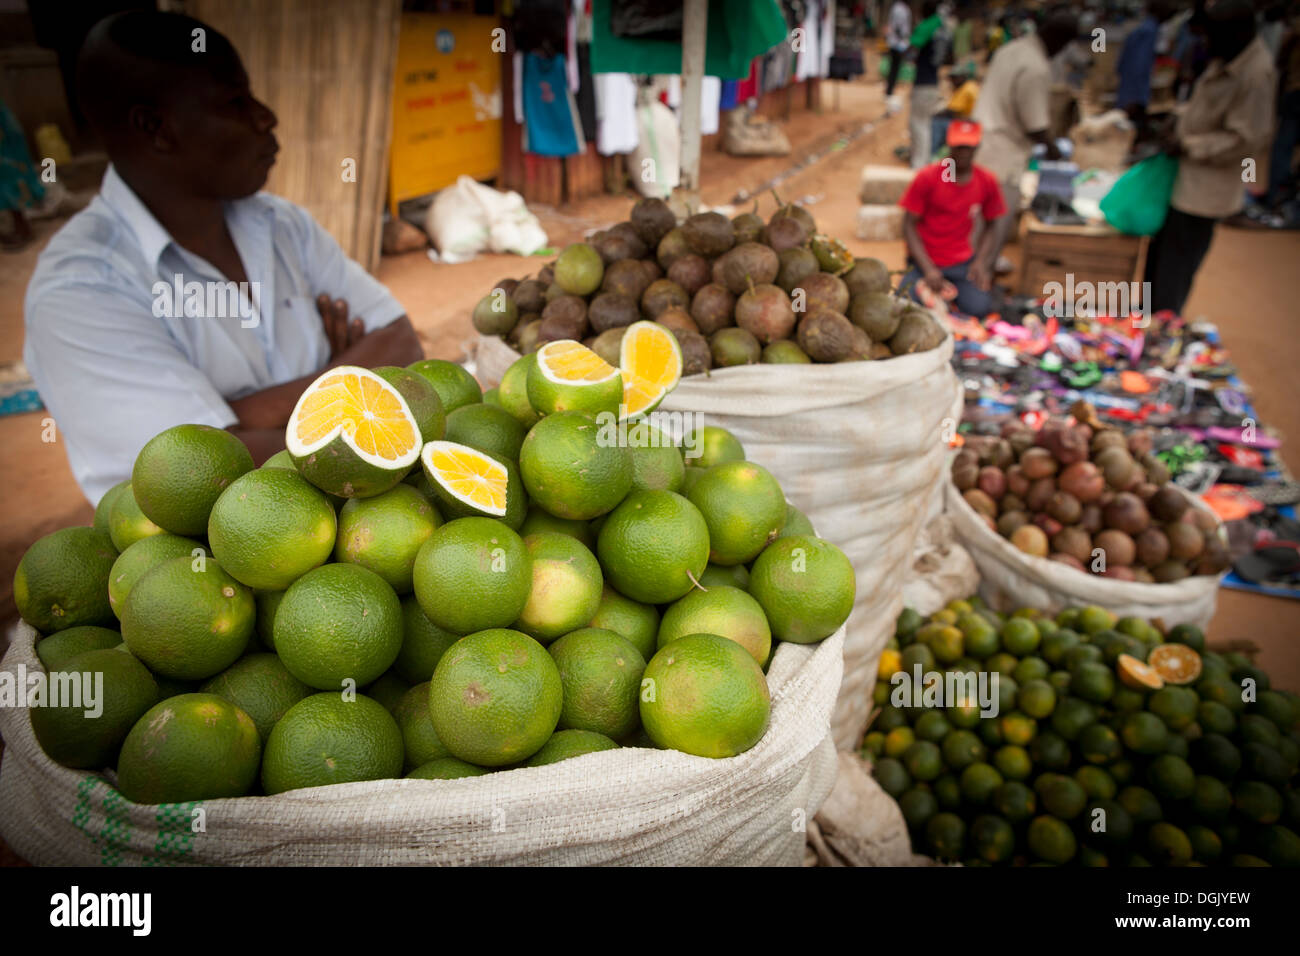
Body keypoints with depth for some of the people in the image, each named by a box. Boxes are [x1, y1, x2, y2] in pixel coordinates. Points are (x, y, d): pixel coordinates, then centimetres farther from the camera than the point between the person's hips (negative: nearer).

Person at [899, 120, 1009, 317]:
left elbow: (990, 226, 11)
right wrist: (928, 269, -18)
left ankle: (951, 289, 12)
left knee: (979, 308, -20)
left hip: (962, 263, 2)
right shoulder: (927, 178, -9)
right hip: (925, 261, -2)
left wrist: (980, 261, -7)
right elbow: (909, 226, -9)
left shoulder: (987, 182, 1)